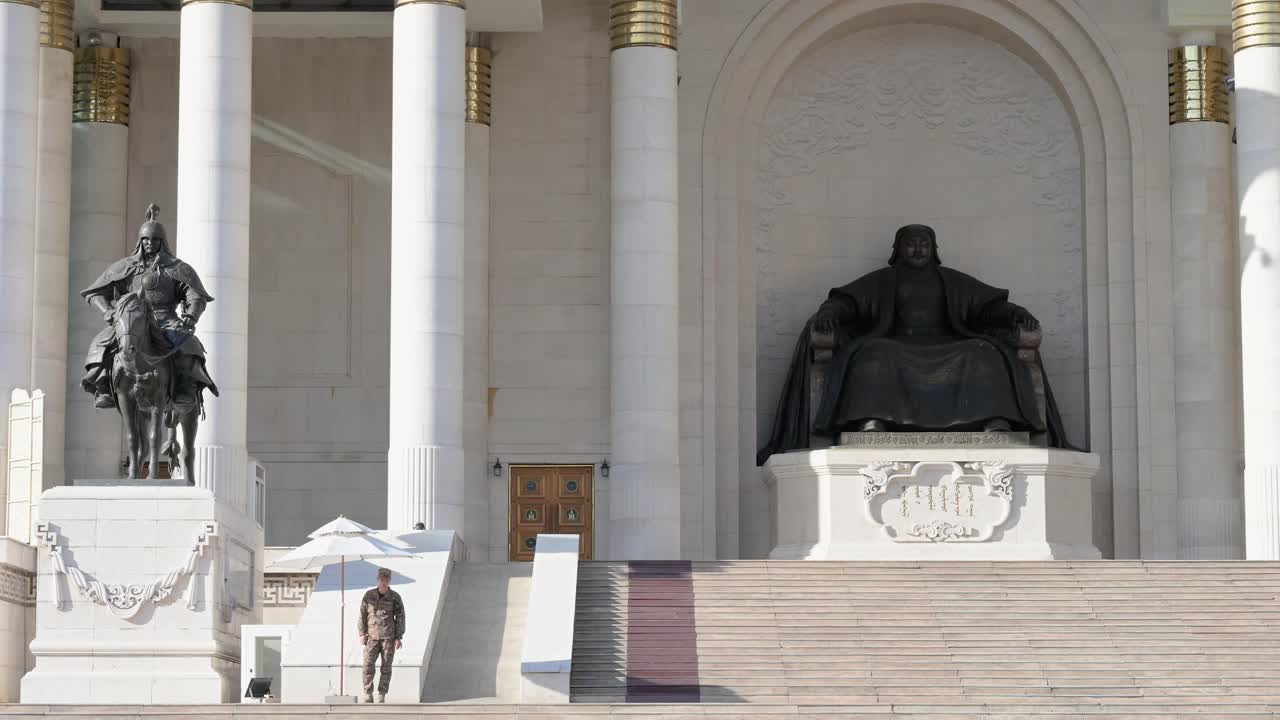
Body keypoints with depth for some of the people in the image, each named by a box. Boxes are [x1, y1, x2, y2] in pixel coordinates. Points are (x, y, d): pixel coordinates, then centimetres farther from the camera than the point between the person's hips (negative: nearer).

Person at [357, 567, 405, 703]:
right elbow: (362, 615, 6)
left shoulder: (395, 597, -2)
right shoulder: (369, 595, 2)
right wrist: (362, 634, 0)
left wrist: (398, 638, -4)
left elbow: (400, 618, 1)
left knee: (386, 667, 1)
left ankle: (382, 695, 9)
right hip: (372, 636, 1)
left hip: (389, 637, -1)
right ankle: (368, 694, 2)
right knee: (368, 665, -8)